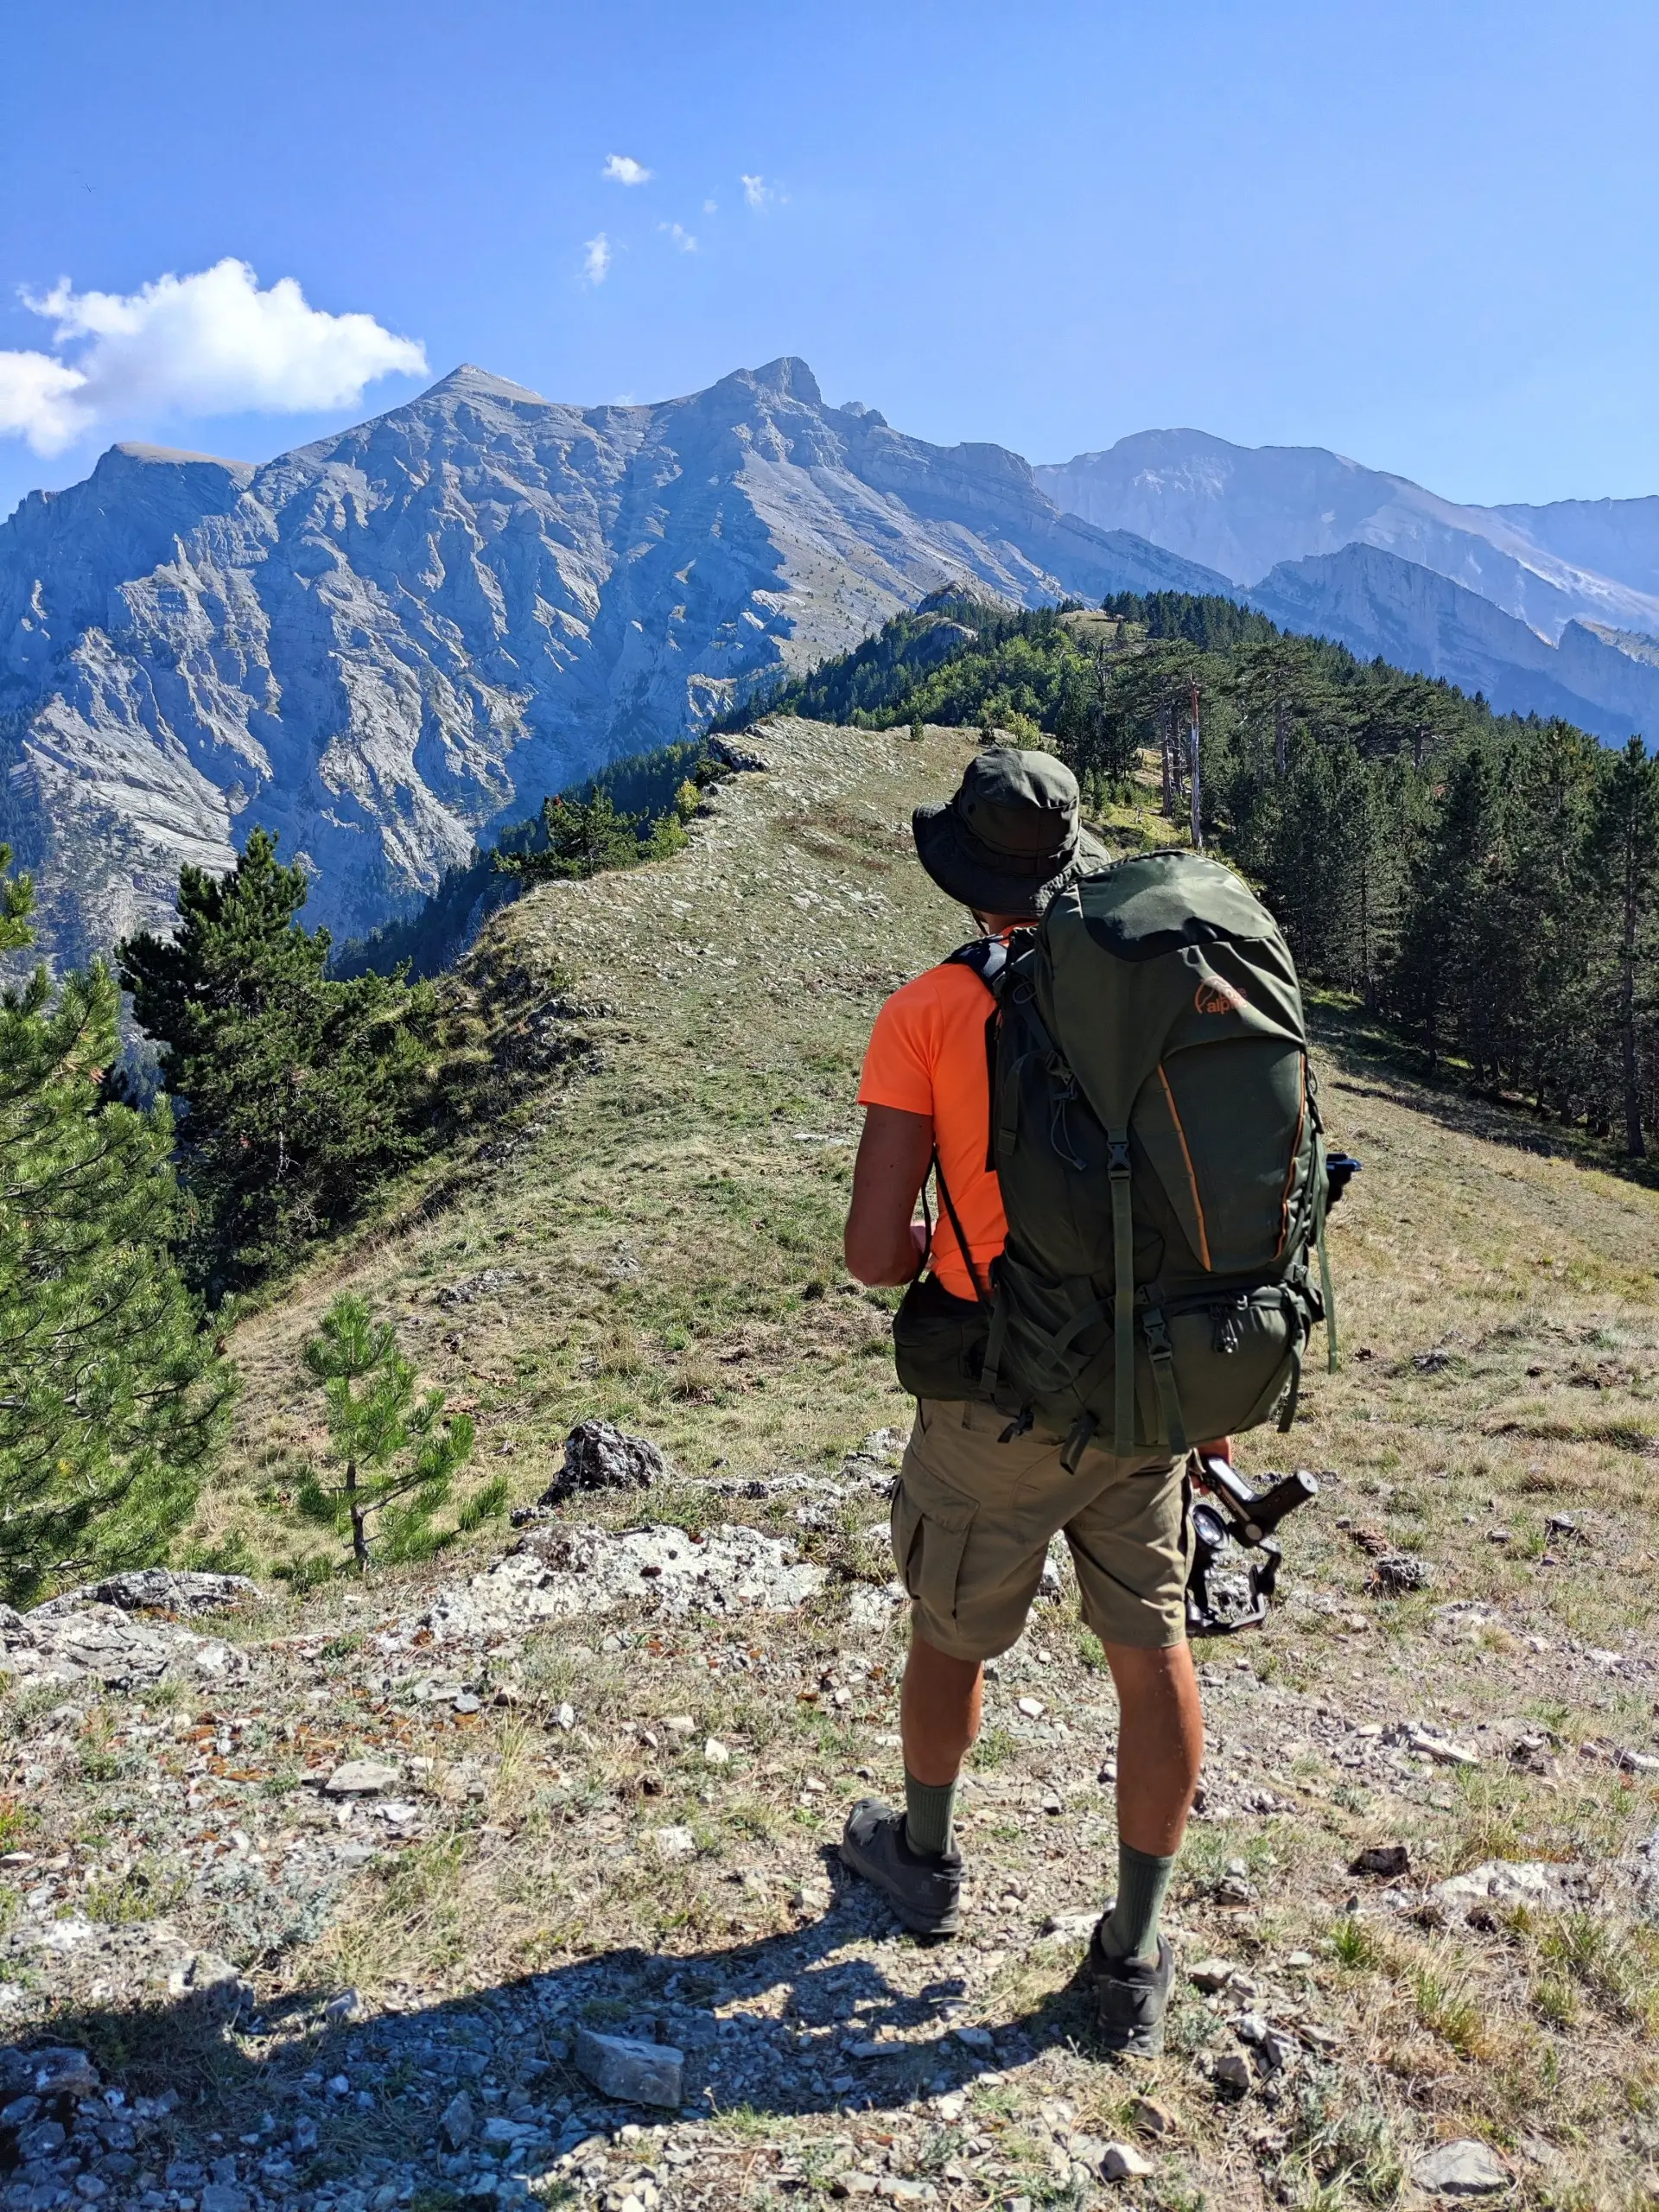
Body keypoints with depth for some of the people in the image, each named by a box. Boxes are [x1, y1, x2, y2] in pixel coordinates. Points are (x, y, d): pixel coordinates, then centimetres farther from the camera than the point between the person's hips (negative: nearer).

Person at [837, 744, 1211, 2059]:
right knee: (1153, 1650, 14)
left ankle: (924, 1861, 45)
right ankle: (1137, 1962, 26)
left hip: (999, 1402, -3)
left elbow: (876, 1252, -16)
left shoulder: (928, 1013, -13)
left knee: (951, 1638, 20)